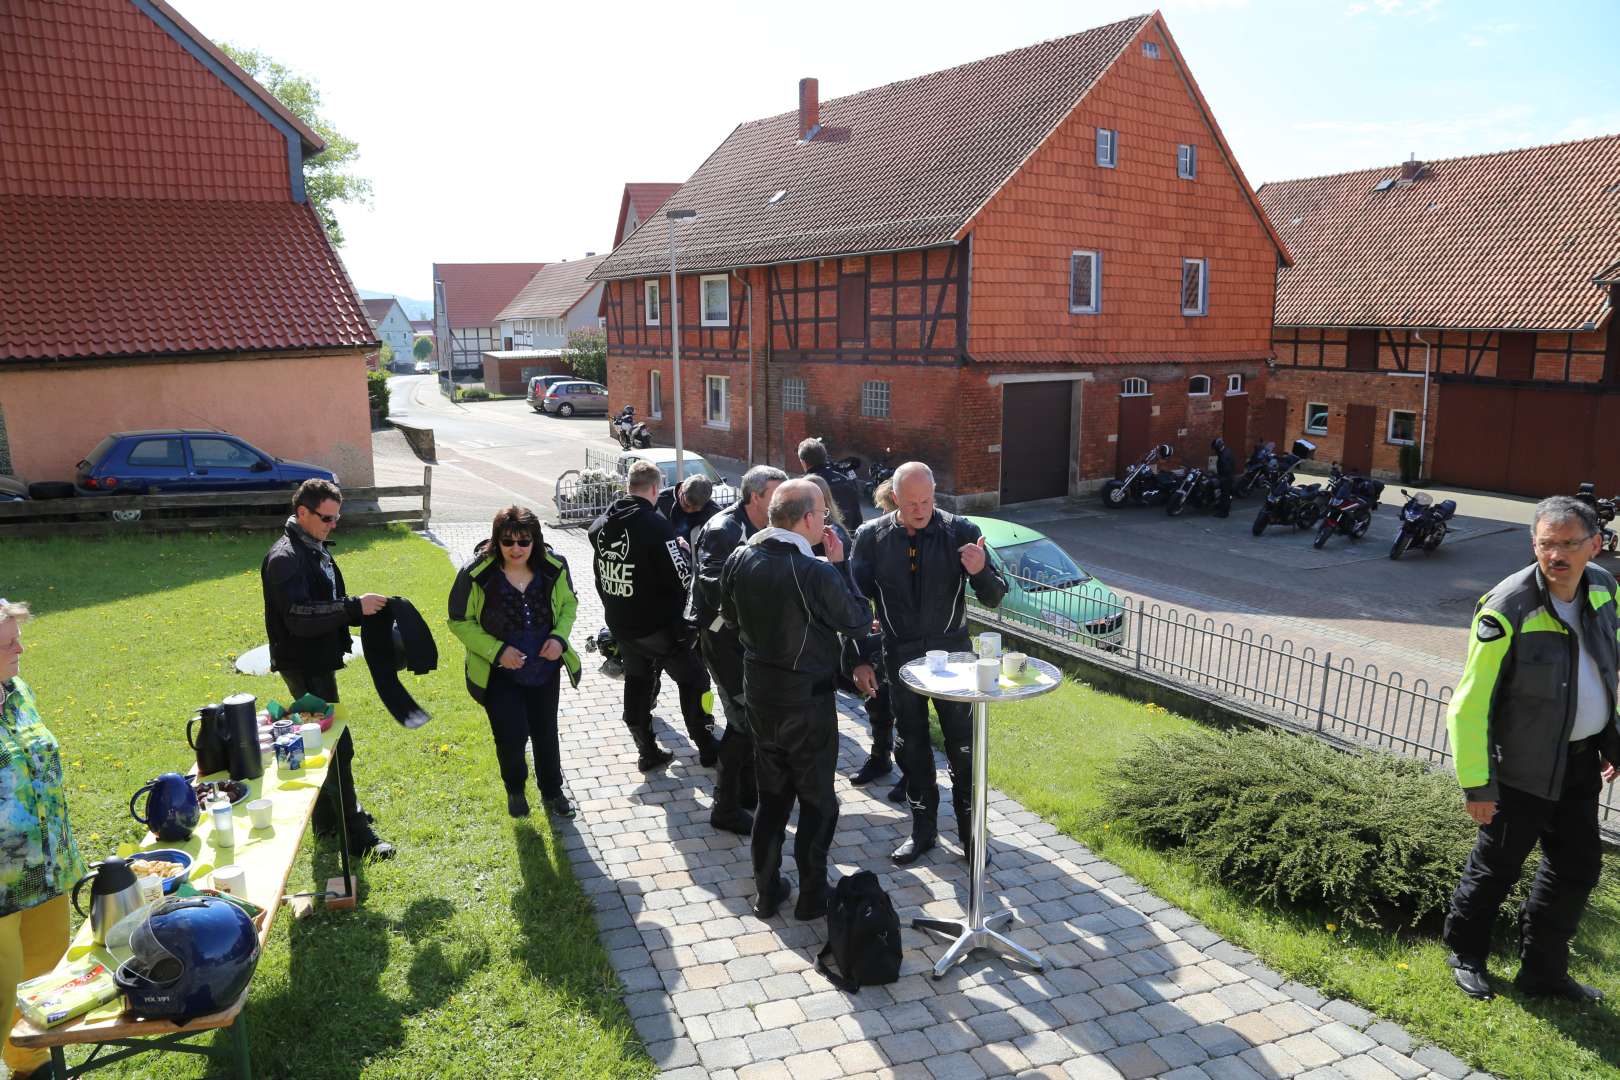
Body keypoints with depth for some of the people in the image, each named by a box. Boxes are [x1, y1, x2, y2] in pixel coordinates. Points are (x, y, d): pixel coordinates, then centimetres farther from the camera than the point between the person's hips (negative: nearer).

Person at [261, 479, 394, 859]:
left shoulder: (316, 549, 11)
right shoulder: (285, 557, -20)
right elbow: (299, 617, -29)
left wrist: (360, 608, 1)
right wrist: (355, 607, -28)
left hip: (319, 661, 10)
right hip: (304, 666, -10)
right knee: (338, 746, -5)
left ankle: (328, 818, 32)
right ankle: (355, 833, 3)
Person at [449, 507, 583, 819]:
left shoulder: (554, 567, -12)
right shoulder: (475, 573, -20)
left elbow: (568, 603, 5)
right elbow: (459, 621, -10)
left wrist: (560, 637, -13)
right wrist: (497, 651, -20)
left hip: (545, 668, 3)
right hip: (500, 673, -2)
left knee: (546, 733, 15)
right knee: (511, 735, -5)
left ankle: (552, 792, 39)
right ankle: (515, 789, 27)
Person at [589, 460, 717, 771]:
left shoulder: (602, 525, 0)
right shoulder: (655, 524, -22)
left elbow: (600, 574, 11)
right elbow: (682, 578, -21)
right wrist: (682, 550, -3)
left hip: (619, 623, 6)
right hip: (657, 625, -6)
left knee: (637, 681, 19)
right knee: (693, 680, 11)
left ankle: (647, 752, 26)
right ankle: (706, 748, 18)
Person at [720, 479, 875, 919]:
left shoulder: (740, 559, -7)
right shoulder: (817, 574, -25)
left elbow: (730, 615, 10)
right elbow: (859, 622, -10)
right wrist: (840, 564, -8)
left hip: (759, 691, 6)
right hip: (807, 700, -6)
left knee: (772, 794, 20)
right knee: (817, 800, 12)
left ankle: (767, 890, 29)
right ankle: (812, 896, 23)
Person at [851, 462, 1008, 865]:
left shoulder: (960, 532, -10)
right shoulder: (871, 537, -7)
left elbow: (994, 597, -9)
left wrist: (980, 571, -29)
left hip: (951, 653, -2)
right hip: (900, 655, 2)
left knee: (963, 747, 6)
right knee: (912, 746, 14)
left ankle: (969, 830, 23)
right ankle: (923, 827, 30)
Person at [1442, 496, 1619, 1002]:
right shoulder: (1507, 610, -24)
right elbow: (1470, 703, -20)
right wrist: (1476, 784, -18)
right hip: (1525, 766, -6)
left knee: (1576, 867, 15)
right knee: (1497, 865, 8)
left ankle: (1543, 971, 32)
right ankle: (1464, 952, 31)